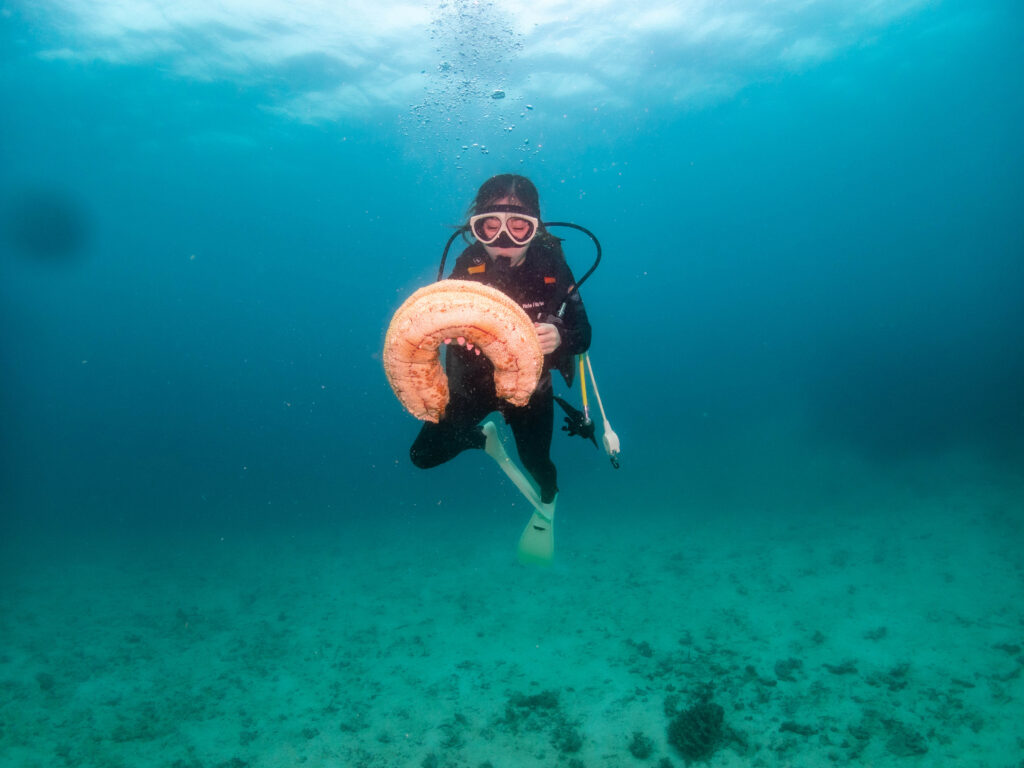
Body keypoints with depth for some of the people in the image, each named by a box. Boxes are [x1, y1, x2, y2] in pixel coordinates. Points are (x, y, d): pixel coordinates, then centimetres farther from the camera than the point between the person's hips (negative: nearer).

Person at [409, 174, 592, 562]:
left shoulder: (552, 266, -22)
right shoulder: (467, 266, -22)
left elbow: (583, 334, -18)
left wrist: (560, 337, -42)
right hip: (473, 383, 1)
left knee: (536, 462, 6)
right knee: (424, 455, 0)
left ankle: (547, 503, 47)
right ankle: (484, 437, 34)